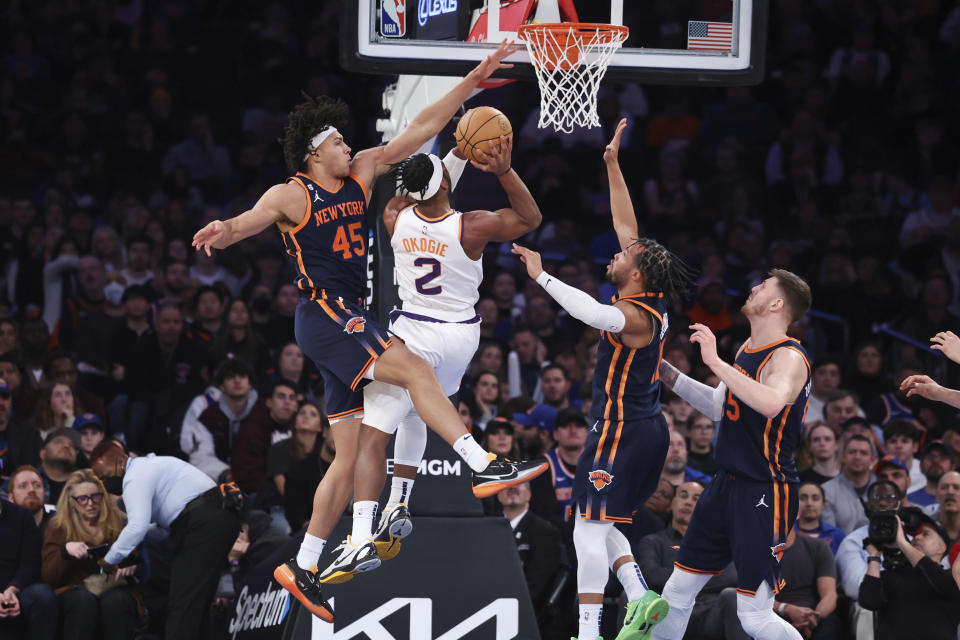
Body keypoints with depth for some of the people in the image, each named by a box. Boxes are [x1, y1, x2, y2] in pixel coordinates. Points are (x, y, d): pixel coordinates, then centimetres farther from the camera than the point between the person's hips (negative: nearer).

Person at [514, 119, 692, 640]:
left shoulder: (636, 316, -19)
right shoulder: (650, 302, 7)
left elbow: (595, 314, -44)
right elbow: (627, 226, 14)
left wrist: (542, 276, -40)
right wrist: (613, 166, 14)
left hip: (621, 431, -10)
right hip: (646, 427, 10)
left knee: (590, 528, -8)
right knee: (596, 523, 17)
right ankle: (640, 598, 6)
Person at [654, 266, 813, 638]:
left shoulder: (788, 357, -17)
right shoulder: (748, 349, 12)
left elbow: (771, 402, -40)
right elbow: (720, 406, 27)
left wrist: (716, 362, -36)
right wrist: (666, 374, 23)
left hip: (765, 495, -9)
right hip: (727, 483, 9)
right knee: (677, 592, 14)